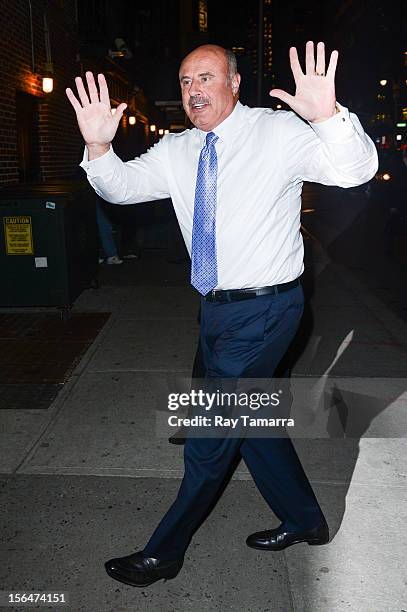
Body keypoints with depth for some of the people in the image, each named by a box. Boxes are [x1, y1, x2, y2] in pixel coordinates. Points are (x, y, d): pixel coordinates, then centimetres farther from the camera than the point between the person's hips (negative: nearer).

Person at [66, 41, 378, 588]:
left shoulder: (280, 133, -11)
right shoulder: (175, 152, 7)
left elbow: (356, 170, -21)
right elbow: (121, 186, 2)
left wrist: (329, 117, -41)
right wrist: (99, 147, -18)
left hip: (264, 309, -7)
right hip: (218, 309, 7)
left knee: (212, 431, 1)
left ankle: (164, 553, 22)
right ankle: (304, 521, 41)